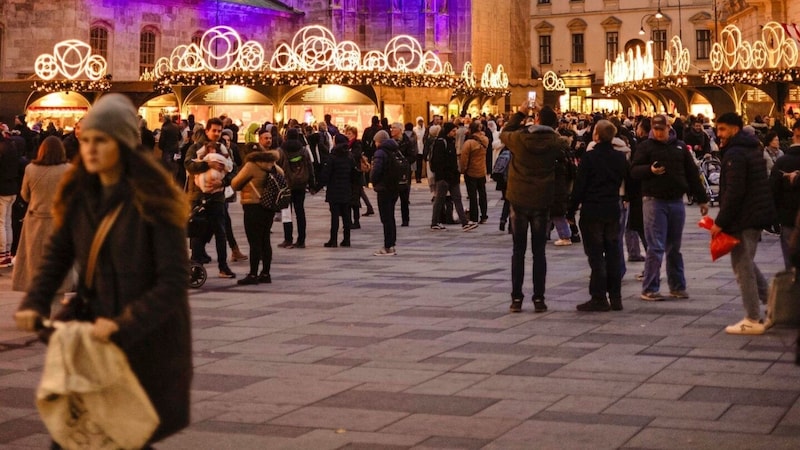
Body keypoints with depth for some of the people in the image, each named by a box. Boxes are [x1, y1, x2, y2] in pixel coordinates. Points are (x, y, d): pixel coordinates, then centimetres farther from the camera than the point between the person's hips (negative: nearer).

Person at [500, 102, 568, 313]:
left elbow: (504, 133, 11)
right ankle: (539, 299, 6)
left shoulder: (519, 138, -10)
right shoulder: (555, 142, -7)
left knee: (518, 251, 7)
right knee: (539, 251, 7)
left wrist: (520, 113, 18)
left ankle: (516, 298, 6)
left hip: (519, 201, 0)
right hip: (542, 202, 1)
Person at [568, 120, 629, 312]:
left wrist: (571, 209, -3)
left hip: (592, 211, -5)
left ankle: (599, 298, -2)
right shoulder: (621, 158, 5)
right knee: (613, 253, 9)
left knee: (596, 255, -2)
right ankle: (615, 297, 12)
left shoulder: (589, 158, -11)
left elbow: (579, 186, -10)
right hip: (613, 210, 5)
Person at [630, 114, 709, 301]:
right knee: (656, 248, -7)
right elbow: (634, 171, -7)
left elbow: (692, 174, 13)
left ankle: (677, 287, 21)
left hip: (676, 201, 4)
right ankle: (649, 290, -1)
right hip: (654, 201, -4)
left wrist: (702, 199, 12)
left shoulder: (680, 147, 10)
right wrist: (650, 170, -27)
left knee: (674, 248, 12)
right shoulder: (645, 147, 0)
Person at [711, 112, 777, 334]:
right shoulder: (753, 150, 16)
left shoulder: (735, 154, -16)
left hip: (744, 218, -10)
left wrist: (720, 222, -17)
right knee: (747, 263, 22)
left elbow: (733, 192, -22)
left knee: (743, 267, -4)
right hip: (759, 215, 10)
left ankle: (753, 320, -1)